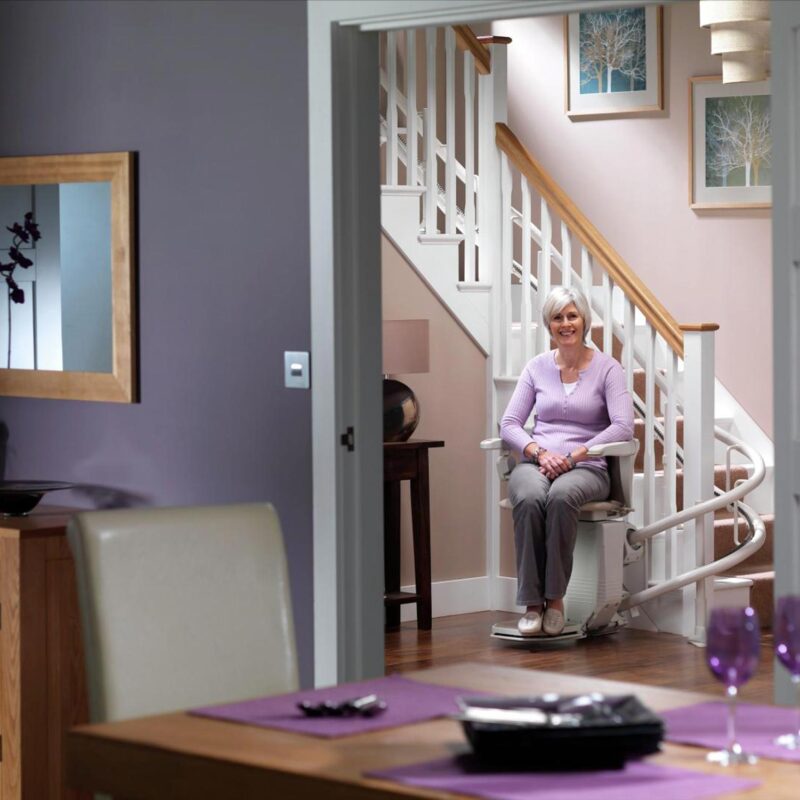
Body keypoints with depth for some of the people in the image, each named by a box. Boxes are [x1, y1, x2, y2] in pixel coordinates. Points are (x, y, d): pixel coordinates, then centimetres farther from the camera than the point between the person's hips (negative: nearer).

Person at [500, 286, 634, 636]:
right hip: (536, 463, 2)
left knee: (561, 496, -39)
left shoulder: (606, 368, 3)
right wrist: (540, 452, -13)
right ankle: (532, 603, -31)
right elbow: (509, 424, 7)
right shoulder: (537, 367, 13)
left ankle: (555, 597, -28)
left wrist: (573, 455, -18)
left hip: (587, 467, -2)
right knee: (529, 498, -36)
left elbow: (623, 426, -10)